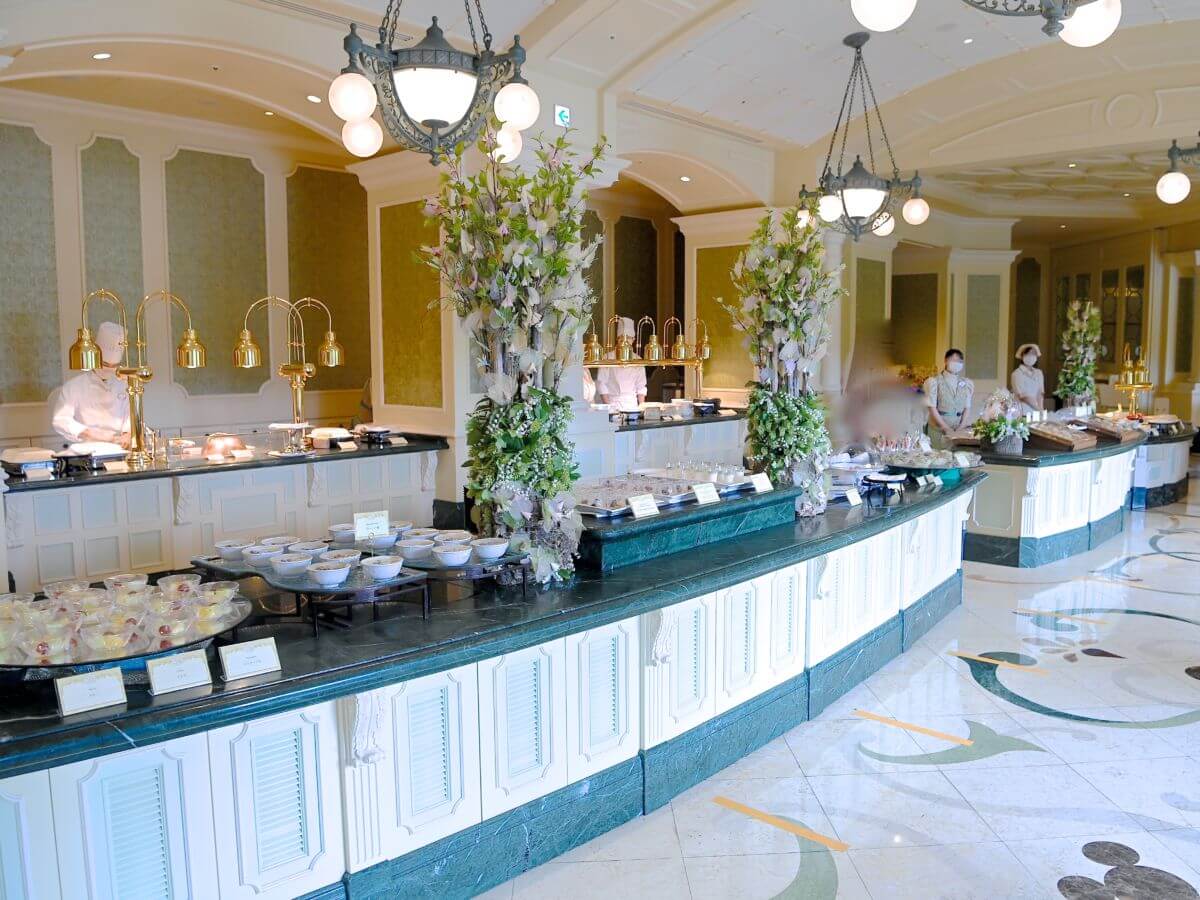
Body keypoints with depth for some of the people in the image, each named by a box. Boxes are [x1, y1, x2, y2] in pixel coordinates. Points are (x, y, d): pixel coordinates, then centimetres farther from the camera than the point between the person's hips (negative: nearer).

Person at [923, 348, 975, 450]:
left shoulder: (967, 383, 9)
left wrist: (961, 428, -9)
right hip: (939, 429, -2)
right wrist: (946, 428, -12)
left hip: (961, 430, 2)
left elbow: (967, 408, 5)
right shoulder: (934, 381, -1)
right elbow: (932, 408, -6)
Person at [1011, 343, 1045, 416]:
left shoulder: (1039, 373, 12)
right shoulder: (1017, 374, -6)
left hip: (1036, 412, 5)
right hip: (1022, 411, -5)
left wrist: (1041, 409, -9)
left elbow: (1041, 393, 5)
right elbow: (1023, 396, -12)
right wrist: (1038, 408, -14)